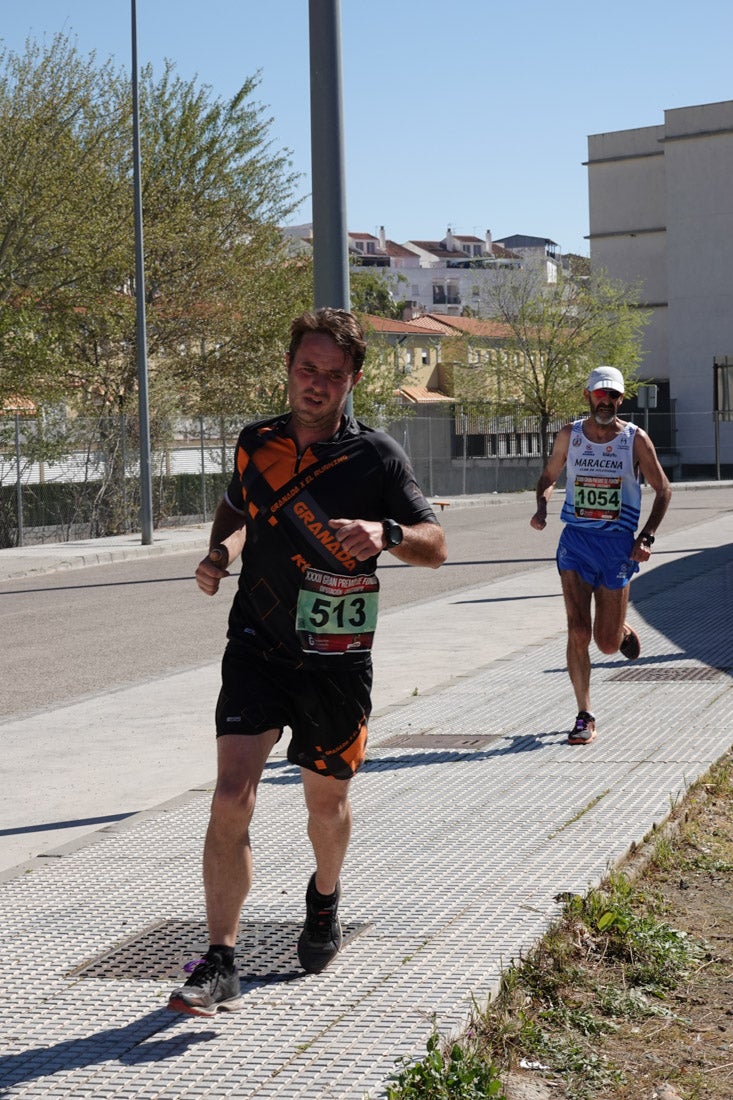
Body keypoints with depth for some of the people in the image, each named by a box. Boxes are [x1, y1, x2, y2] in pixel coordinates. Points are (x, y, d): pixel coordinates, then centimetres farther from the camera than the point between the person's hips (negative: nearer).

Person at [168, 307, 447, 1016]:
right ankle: (219, 965, -8)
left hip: (336, 659, -1)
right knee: (231, 797, -14)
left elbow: (436, 545, -6)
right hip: (257, 647, 1)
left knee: (326, 800, 15)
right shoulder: (256, 443, 3)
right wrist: (221, 551, 2)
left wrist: (386, 533, -26)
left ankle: (324, 896, 48)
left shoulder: (375, 455, -6)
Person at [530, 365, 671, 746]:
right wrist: (542, 507, -6)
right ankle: (585, 716, 1)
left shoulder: (636, 439, -2)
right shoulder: (569, 435, 2)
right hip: (576, 542, 1)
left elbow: (663, 490, 5)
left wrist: (647, 537, -5)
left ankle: (622, 627, 42)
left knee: (607, 644, 4)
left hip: (618, 545, -1)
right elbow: (548, 476, 16)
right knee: (578, 632, -10)